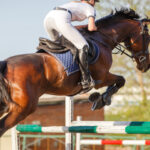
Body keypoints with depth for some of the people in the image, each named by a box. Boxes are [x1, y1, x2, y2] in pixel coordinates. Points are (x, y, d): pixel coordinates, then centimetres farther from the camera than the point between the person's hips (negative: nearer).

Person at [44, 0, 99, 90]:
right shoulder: (90, 8, 19)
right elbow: (91, 27, 2)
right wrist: (95, 28, 25)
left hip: (48, 18, 8)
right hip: (61, 20, -8)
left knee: (56, 42, 36)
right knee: (83, 46, -7)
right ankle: (86, 80, -13)